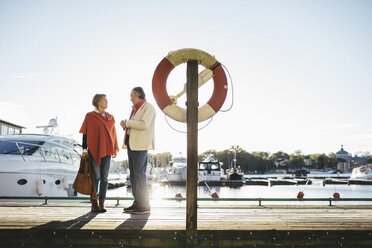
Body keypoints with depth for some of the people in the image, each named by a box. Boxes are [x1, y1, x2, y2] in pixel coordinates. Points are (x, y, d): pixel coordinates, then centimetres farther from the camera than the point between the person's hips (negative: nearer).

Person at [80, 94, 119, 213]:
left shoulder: (110, 117, 13)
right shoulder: (90, 116, 1)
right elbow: (85, 133, 0)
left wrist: (115, 149, 11)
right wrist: (84, 149, -6)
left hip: (106, 150, 4)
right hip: (94, 150, -4)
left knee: (104, 177, 3)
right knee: (96, 177, -1)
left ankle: (102, 204, 9)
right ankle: (94, 204, 9)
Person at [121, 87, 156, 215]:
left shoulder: (148, 107, -7)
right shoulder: (135, 108, 22)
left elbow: (144, 124, -22)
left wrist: (127, 123, -13)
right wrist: (125, 125, 6)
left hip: (140, 145, -10)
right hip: (131, 145, 10)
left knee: (139, 174, -11)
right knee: (133, 174, 10)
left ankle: (144, 206, -7)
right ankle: (137, 203, 16)